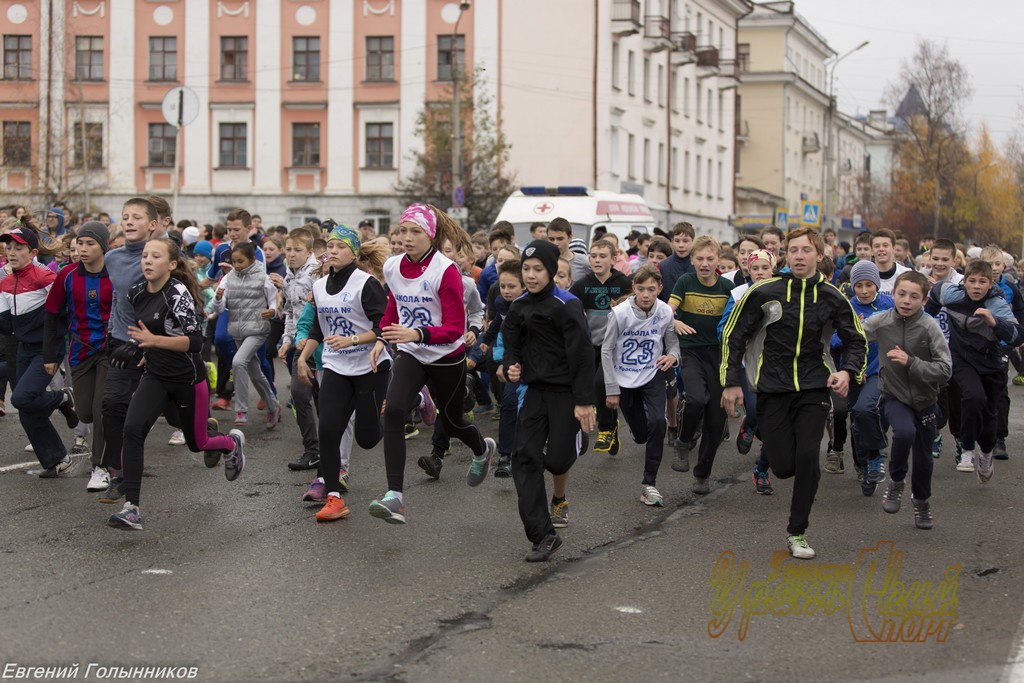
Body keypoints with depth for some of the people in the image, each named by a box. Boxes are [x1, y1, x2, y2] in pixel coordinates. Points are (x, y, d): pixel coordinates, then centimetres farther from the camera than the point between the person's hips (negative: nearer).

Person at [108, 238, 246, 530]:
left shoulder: (178, 293, -20)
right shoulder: (136, 293, 1)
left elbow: (195, 342, -27)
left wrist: (154, 341, -35)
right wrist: (142, 350, 12)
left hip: (188, 378, -5)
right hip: (155, 377, 5)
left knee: (197, 443, 12)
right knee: (132, 430, -19)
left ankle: (232, 442, 50)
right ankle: (131, 508, -18)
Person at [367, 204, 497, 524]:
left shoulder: (446, 271, -21)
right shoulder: (392, 267, -4)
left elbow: (455, 329, -24)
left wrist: (417, 334, -39)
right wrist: (382, 338, 4)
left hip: (447, 357, -3)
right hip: (410, 355, 3)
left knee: (451, 422, 17)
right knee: (393, 411, -23)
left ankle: (483, 449, 56)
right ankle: (394, 496, -25)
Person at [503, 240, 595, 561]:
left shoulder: (566, 305, -13)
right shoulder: (518, 307, 6)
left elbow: (582, 354, -16)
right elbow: (511, 345, 17)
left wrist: (584, 401, -18)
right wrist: (511, 368, -7)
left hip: (565, 391, -6)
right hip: (536, 389, 6)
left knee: (557, 461, -7)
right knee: (524, 456, -6)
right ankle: (543, 535, -4)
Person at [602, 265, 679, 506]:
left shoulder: (665, 312, -11)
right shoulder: (620, 313, -17)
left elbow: (673, 342, 3)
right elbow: (607, 350, -9)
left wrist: (672, 355, -22)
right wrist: (612, 389, -8)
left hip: (652, 376, 1)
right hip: (624, 380, 0)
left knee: (657, 422, -22)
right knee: (640, 435, 7)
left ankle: (649, 483, -13)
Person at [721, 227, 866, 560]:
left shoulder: (832, 298, 1)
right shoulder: (763, 293, -5)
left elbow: (856, 340, 12)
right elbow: (733, 335, 3)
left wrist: (847, 371, -8)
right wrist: (731, 382, -1)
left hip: (813, 386, 1)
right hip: (772, 388, -1)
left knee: (807, 457, -14)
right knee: (784, 466, -5)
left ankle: (797, 533, 1)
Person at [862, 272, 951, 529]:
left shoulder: (929, 327, -16)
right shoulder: (880, 322, -11)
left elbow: (945, 370, -18)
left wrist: (910, 362, -26)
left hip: (924, 399, 1)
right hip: (893, 395, -1)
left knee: (923, 457, 13)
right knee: (904, 431, -30)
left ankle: (922, 501, 41)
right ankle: (896, 482, -4)